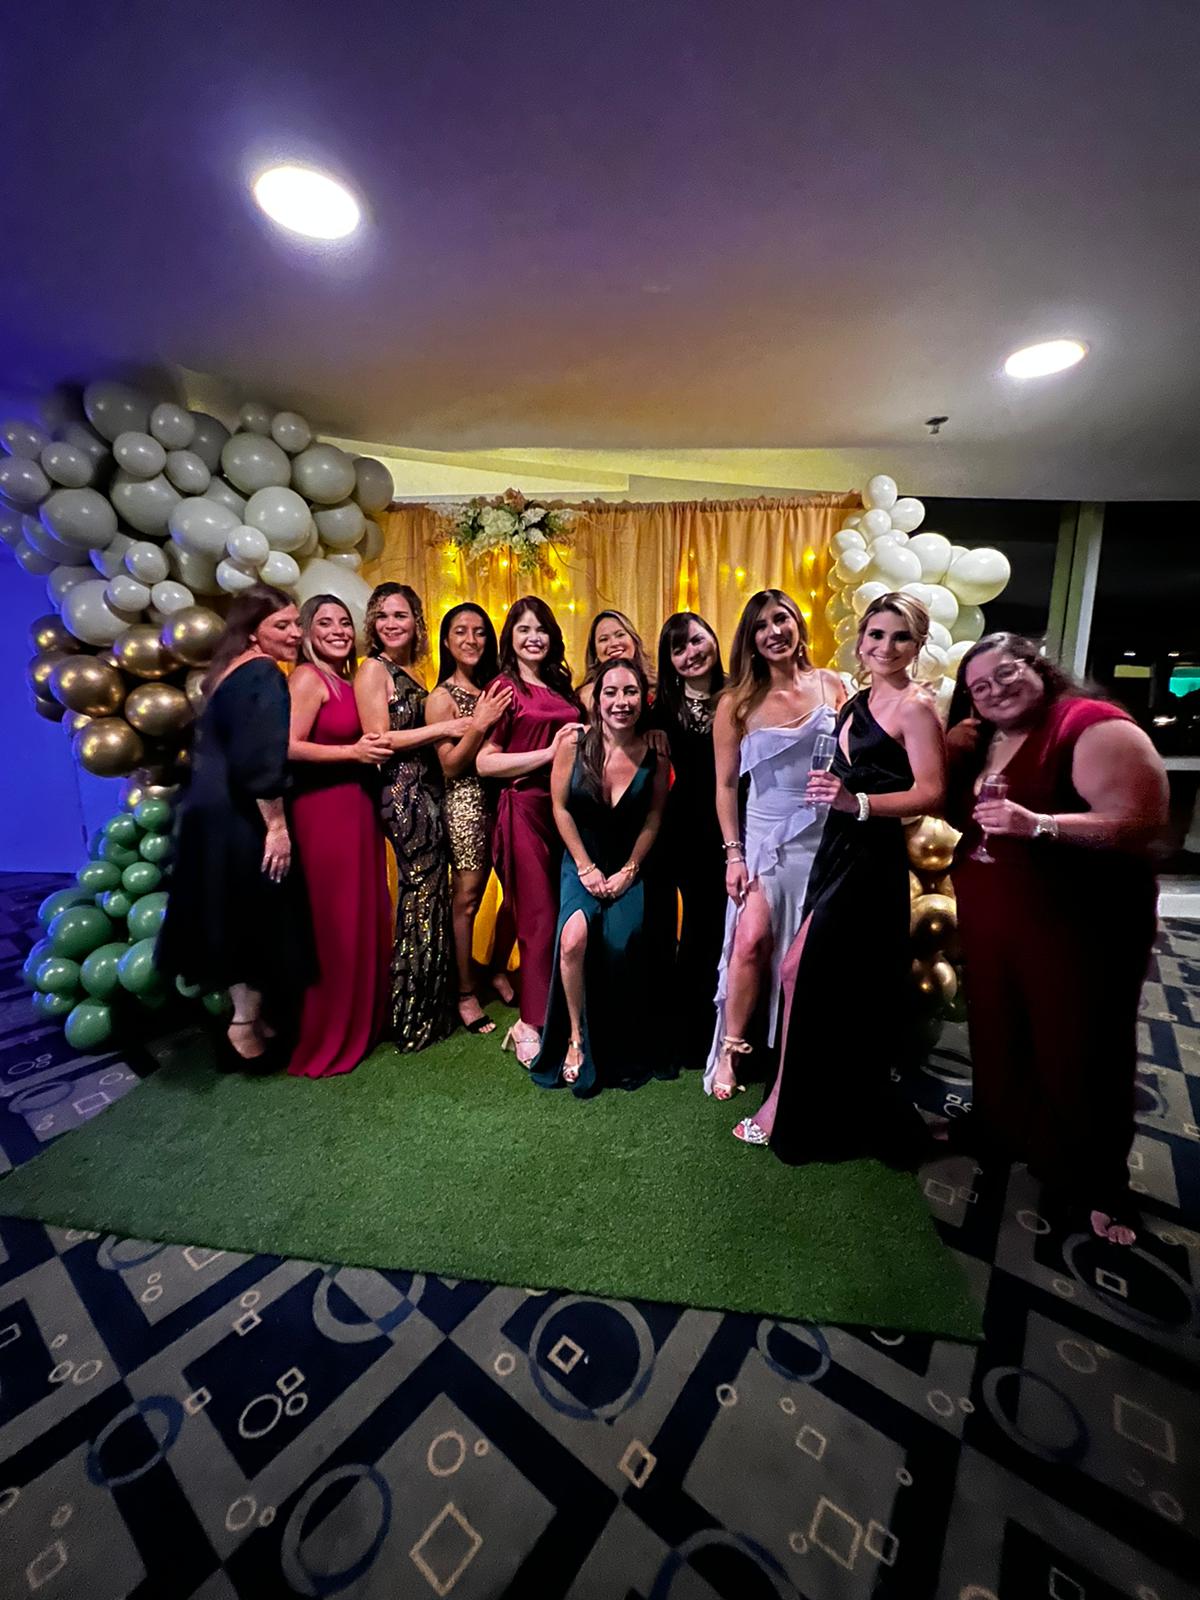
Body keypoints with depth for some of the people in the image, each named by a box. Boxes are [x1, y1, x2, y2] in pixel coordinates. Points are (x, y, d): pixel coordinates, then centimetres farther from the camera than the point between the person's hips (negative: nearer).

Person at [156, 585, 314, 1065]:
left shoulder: (229, 671, 16)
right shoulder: (264, 674, -15)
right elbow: (261, 760, -25)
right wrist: (277, 825, -22)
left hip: (214, 813, 10)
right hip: (243, 819, -10)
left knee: (237, 919, 17)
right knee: (260, 920, 4)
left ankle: (246, 1011, 31)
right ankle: (248, 1022, 17)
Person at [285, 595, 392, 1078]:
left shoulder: (351, 681, 15)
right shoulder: (308, 678, -8)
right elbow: (290, 747, -19)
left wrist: (375, 749, 5)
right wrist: (353, 752, -17)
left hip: (357, 808, 8)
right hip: (324, 811, -8)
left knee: (365, 920, 14)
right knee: (333, 927, 0)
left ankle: (361, 1023, 30)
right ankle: (323, 1042, 16)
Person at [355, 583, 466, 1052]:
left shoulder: (409, 674, 17)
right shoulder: (373, 669, -5)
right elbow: (379, 739, -14)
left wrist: (471, 724, 5)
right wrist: (443, 728, -12)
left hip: (426, 794, 8)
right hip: (402, 796, -8)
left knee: (429, 897, 12)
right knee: (421, 899, -2)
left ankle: (429, 1009, 26)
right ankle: (409, 1018, 14)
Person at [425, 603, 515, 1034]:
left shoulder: (496, 687, 9)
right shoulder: (442, 697, -3)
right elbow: (450, 766, -8)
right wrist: (479, 725, -18)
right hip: (466, 801, -5)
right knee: (467, 898, 1)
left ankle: (498, 971, 32)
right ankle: (466, 993, 17)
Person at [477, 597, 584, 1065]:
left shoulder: (561, 687, 17)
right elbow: (484, 763, -10)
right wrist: (549, 752, -14)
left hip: (565, 807, 6)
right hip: (526, 810, -6)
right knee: (540, 919, -3)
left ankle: (543, 1018, 24)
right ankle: (531, 1029, 12)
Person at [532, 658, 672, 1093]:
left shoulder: (655, 758, -7)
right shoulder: (573, 745, -10)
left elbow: (653, 820, 1)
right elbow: (560, 807, -4)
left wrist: (629, 871, -5)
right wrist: (586, 868, -6)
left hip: (632, 869, 0)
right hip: (582, 864, 0)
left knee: (622, 945, -22)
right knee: (574, 939, -26)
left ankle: (627, 1053, 6)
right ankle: (575, 1038, -1)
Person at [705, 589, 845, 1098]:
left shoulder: (831, 685, 2)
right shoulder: (737, 703, -3)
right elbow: (725, 784, -1)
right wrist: (733, 853, -5)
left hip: (828, 836, 1)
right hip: (767, 837, -1)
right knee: (751, 941, -9)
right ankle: (729, 1049, 12)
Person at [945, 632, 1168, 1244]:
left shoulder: (1094, 727, -15)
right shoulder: (983, 743, 9)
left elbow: (1143, 822, -23)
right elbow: (957, 816, 15)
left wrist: (1037, 824, -35)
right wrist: (951, 757, -1)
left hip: (1079, 928, -6)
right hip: (992, 925, 7)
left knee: (1079, 1053, 6)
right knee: (999, 1033, 19)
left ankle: (1099, 1185, 28)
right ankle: (1000, 1128, 42)